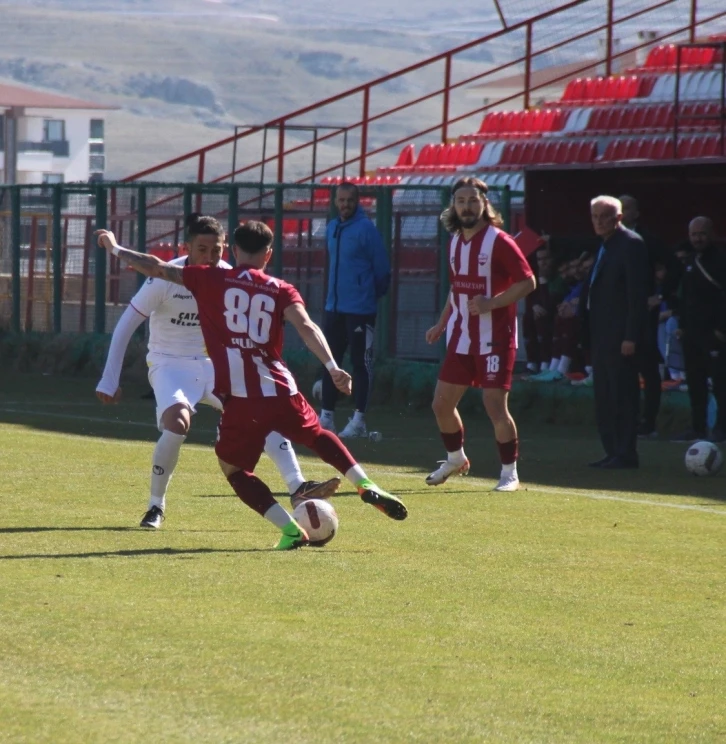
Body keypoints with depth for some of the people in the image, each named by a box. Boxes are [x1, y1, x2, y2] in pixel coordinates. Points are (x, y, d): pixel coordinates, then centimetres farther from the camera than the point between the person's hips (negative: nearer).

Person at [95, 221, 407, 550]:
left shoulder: (210, 280, 5)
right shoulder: (281, 291, 7)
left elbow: (156, 268, 10)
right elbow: (306, 327, -10)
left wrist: (115, 248, 24)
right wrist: (332, 367, -19)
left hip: (240, 402, -2)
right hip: (280, 394, 2)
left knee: (233, 467, 16)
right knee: (318, 436, 30)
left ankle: (290, 529, 2)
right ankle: (367, 488, 17)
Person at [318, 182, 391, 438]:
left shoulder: (366, 229, -11)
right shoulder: (332, 227, 11)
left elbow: (382, 268, -8)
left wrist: (375, 294, 3)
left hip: (360, 310, -7)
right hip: (334, 308, 7)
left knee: (361, 363, -3)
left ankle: (359, 420, 0)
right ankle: (326, 416, 15)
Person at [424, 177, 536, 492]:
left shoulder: (499, 242, -12)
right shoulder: (455, 242, 11)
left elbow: (527, 282, -14)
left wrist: (491, 303, -22)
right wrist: (442, 324, 21)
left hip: (494, 340, -7)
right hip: (461, 339, 7)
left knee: (496, 407, -10)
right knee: (442, 404, 9)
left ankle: (509, 473, 4)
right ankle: (455, 459, 32)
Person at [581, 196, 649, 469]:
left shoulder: (631, 244, -11)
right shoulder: (604, 246, 18)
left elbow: (637, 293, -16)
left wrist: (631, 336, -20)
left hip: (620, 335, -10)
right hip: (601, 336, 10)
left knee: (622, 394, -7)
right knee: (604, 397, 10)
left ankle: (626, 454, -5)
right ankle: (613, 451, 15)